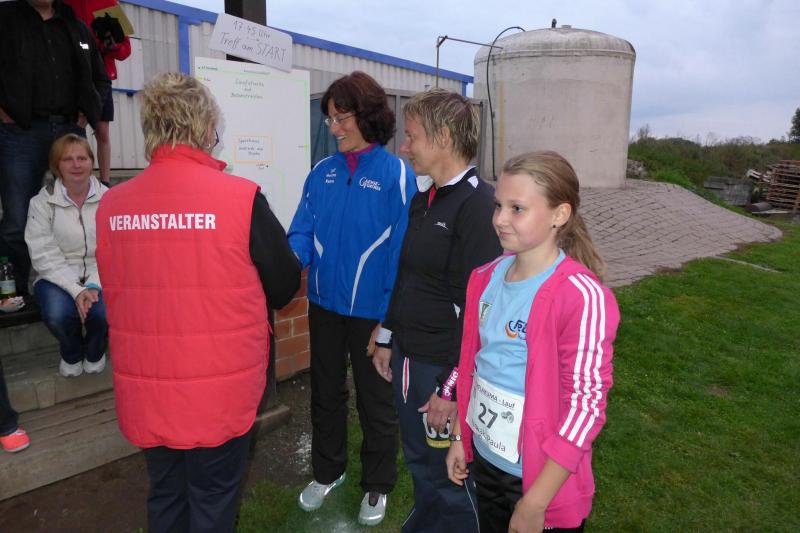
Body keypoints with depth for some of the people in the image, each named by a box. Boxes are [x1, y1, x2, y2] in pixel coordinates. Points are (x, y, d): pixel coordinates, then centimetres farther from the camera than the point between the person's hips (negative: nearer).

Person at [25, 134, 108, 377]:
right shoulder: (41, 203, -2)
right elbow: (44, 256, -8)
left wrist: (94, 286, -20)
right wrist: (76, 290, -21)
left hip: (100, 276, 0)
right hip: (58, 277, 0)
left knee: (104, 313, -30)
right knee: (57, 315, -30)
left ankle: (95, 352, 10)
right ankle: (71, 353, 9)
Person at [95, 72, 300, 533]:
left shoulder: (111, 205, -6)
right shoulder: (242, 198, -17)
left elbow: (114, 293, 7)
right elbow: (286, 284, -6)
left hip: (144, 391, 4)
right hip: (220, 390, -3)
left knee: (165, 495, 23)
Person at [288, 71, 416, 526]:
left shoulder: (396, 173, -12)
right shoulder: (322, 173, 1)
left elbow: (401, 249, -13)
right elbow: (303, 232, 1)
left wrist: (390, 317, -15)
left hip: (372, 310, -4)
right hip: (324, 305, 5)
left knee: (376, 400, 13)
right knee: (326, 392, 20)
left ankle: (377, 486, 36)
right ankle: (327, 472, 44)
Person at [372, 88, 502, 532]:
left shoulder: (479, 205, -19)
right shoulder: (422, 200, 8)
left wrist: (452, 388, -18)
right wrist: (388, 339, 18)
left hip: (445, 367, -8)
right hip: (408, 359, 8)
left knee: (451, 477, 11)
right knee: (419, 463, 24)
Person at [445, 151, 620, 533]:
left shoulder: (581, 297, -22)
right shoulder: (487, 279, -2)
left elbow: (587, 404, -20)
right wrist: (459, 437, 10)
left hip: (541, 477, -6)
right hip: (484, 459, 6)